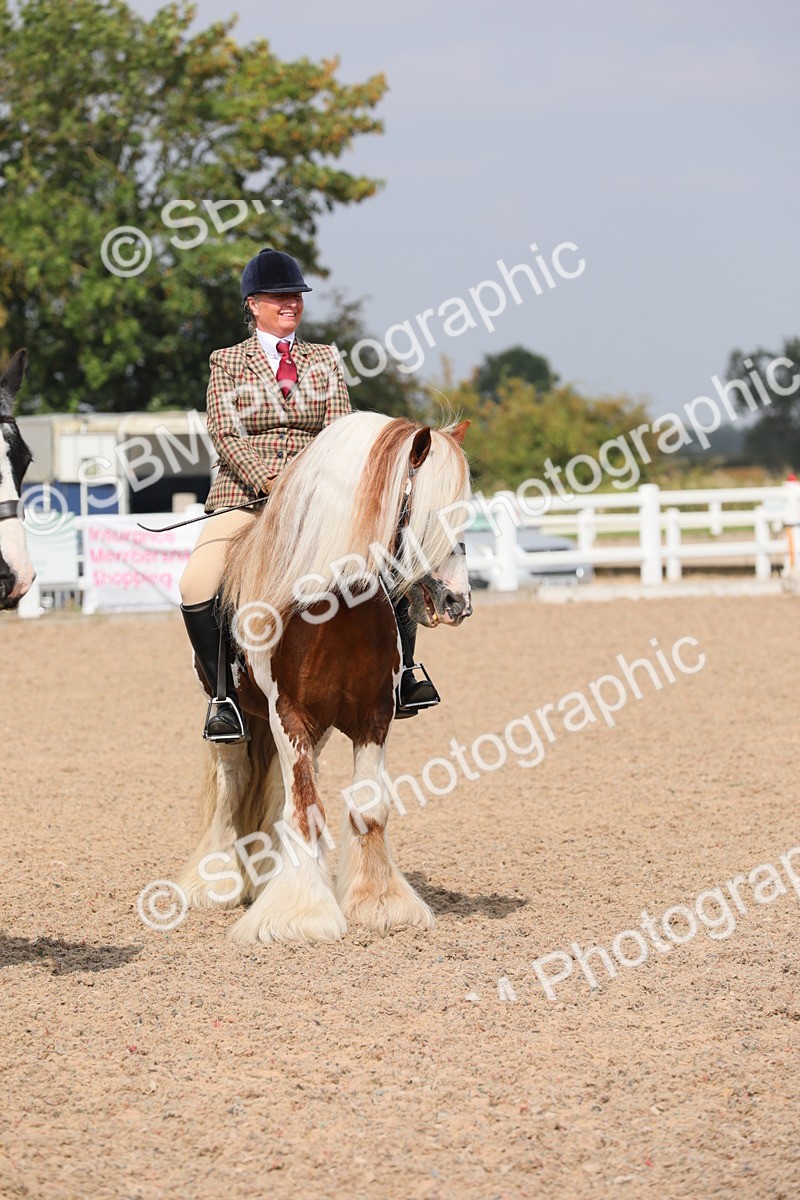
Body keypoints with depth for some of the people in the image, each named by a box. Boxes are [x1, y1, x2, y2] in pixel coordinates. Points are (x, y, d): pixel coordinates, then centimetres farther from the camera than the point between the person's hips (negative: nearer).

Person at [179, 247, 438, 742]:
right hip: (243, 496, -2)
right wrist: (270, 482, -19)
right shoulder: (228, 362, 7)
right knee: (197, 584, -27)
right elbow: (226, 435, -4)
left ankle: (401, 674, 0)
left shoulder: (324, 361, 14)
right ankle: (224, 695, -15)